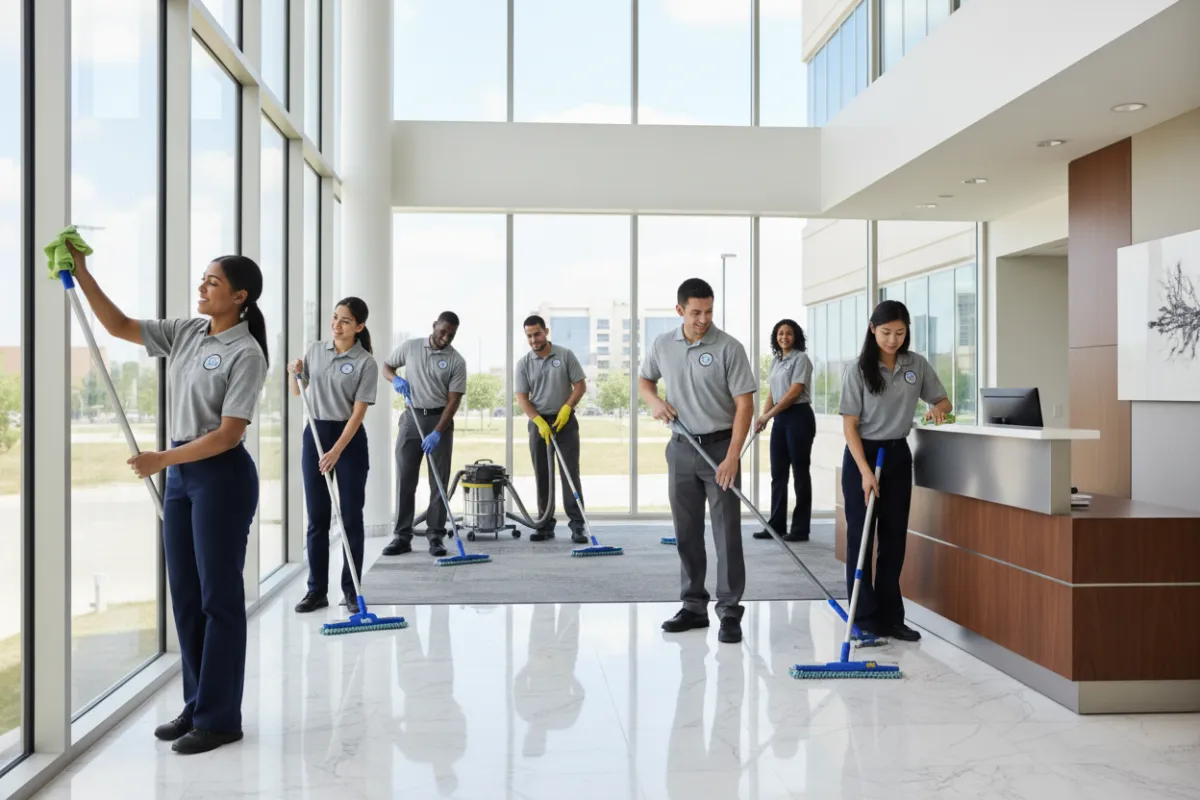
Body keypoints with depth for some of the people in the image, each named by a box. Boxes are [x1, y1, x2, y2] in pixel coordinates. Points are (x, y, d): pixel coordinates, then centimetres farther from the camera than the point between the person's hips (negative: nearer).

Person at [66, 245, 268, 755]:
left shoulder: (246, 353, -14)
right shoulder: (186, 332, 8)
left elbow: (228, 434, -18)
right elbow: (119, 326, 11)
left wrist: (162, 460, -21)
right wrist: (81, 275, 2)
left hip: (222, 476, -8)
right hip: (182, 471, 8)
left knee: (219, 596, 0)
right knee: (184, 594, 13)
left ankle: (220, 719, 11)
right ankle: (197, 707, 26)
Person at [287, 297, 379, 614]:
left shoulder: (366, 362, -9)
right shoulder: (315, 350, 5)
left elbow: (358, 412, -13)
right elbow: (298, 393, 18)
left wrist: (336, 451, -20)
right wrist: (294, 373, -4)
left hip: (349, 439, -4)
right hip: (314, 434, 4)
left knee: (351, 517, 1)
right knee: (317, 517, 6)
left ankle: (351, 590, 11)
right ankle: (317, 589, 14)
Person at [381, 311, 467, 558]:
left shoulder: (456, 361, -5)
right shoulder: (410, 347, 3)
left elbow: (453, 401, -9)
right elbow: (386, 366, 16)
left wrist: (437, 433, -19)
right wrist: (396, 379, -8)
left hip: (440, 420, -2)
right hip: (411, 419, 2)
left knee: (439, 481, 0)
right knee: (405, 479, 2)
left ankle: (436, 537, 6)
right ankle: (402, 536, 8)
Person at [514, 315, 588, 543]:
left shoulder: (565, 355, -2)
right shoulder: (523, 364, 2)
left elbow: (580, 385, -2)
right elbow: (521, 397, -2)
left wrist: (566, 408, -15)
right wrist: (539, 421, -14)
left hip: (565, 421, -2)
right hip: (539, 422, 2)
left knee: (570, 473, -6)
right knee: (542, 475, 6)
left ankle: (577, 525, -6)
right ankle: (546, 525, 12)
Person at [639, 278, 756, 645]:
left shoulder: (729, 348, -11)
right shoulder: (662, 345, 2)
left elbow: (744, 404, -13)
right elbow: (644, 381, 19)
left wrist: (732, 457, -21)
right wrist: (655, 401, -5)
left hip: (720, 447, -4)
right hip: (681, 449, 4)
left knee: (727, 533, -3)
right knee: (687, 533, 10)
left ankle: (730, 612, 4)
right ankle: (693, 607, 20)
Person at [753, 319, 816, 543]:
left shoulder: (801, 358, -8)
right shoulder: (775, 360, 15)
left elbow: (795, 392, -16)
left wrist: (768, 415, -15)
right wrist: (763, 417, -1)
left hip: (799, 417, -8)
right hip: (780, 418, 8)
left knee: (800, 472, -2)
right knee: (778, 473, 8)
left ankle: (800, 529, 4)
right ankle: (777, 525, 15)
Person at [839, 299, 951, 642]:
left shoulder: (917, 365, 0)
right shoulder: (858, 370, -11)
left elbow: (943, 400, 11)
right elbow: (849, 425, -12)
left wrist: (937, 409, -15)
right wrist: (865, 471, -20)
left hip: (898, 455, 4)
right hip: (862, 455, -4)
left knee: (894, 538, 7)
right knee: (860, 536, -1)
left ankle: (890, 617, 16)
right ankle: (864, 618, 6)